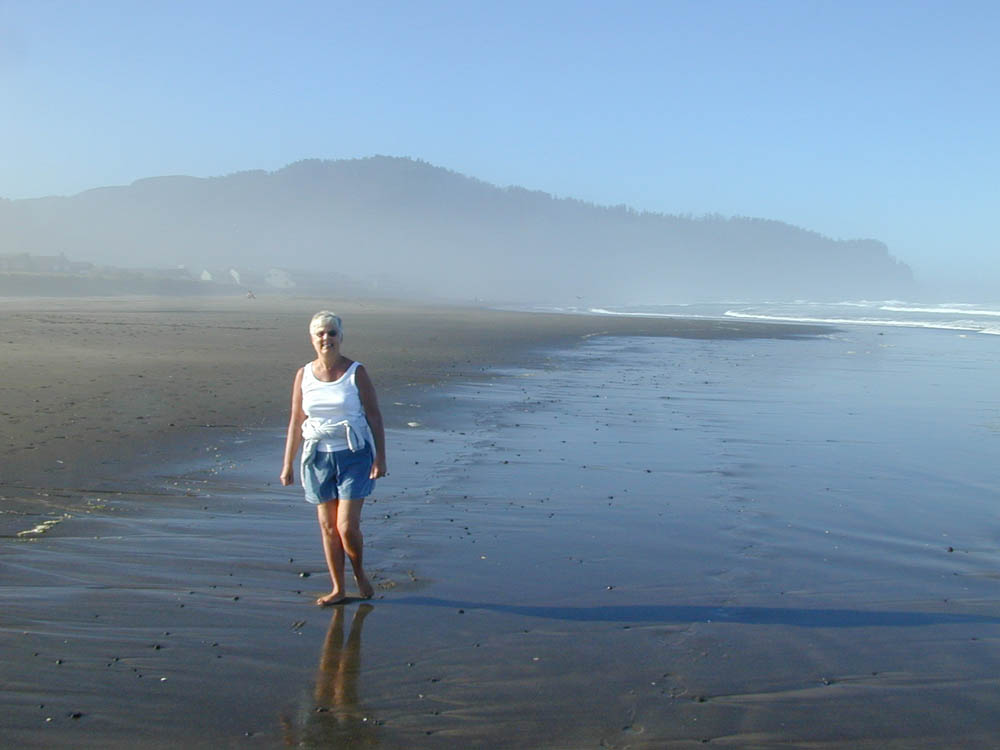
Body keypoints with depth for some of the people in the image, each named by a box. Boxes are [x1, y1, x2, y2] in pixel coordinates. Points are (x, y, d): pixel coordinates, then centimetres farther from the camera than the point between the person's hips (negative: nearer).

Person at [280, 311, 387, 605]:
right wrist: (287, 464, 7)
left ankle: (360, 573, 21)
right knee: (327, 526, 8)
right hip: (318, 457, 3)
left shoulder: (356, 372, -4)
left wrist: (380, 458, -8)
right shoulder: (304, 375, 3)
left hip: (354, 456, -3)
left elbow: (374, 416, -3)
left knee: (347, 527, -7)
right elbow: (296, 423, 8)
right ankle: (338, 588, 21)